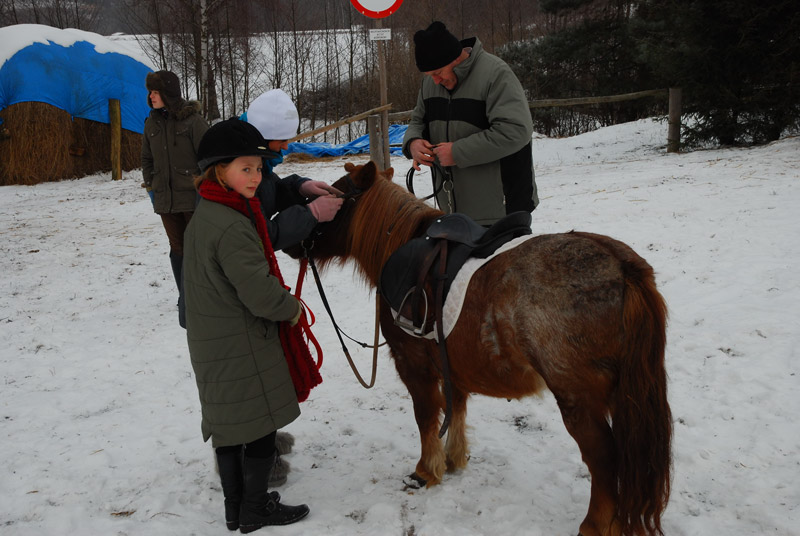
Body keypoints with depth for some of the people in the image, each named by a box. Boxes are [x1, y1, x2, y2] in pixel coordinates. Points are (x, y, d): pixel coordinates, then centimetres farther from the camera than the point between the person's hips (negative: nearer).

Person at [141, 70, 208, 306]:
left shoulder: (192, 120, -10)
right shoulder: (152, 123, 8)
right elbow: (147, 159, 18)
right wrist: (150, 186, 11)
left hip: (192, 197, -5)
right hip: (165, 198, 5)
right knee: (177, 247, 11)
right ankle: (185, 294, 21)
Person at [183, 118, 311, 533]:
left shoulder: (203, 216, 7)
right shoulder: (232, 227, -25)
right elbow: (260, 293, -26)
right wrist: (292, 308, -7)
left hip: (211, 345, 10)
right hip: (243, 347, -10)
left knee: (229, 423, 18)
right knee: (261, 423, 5)